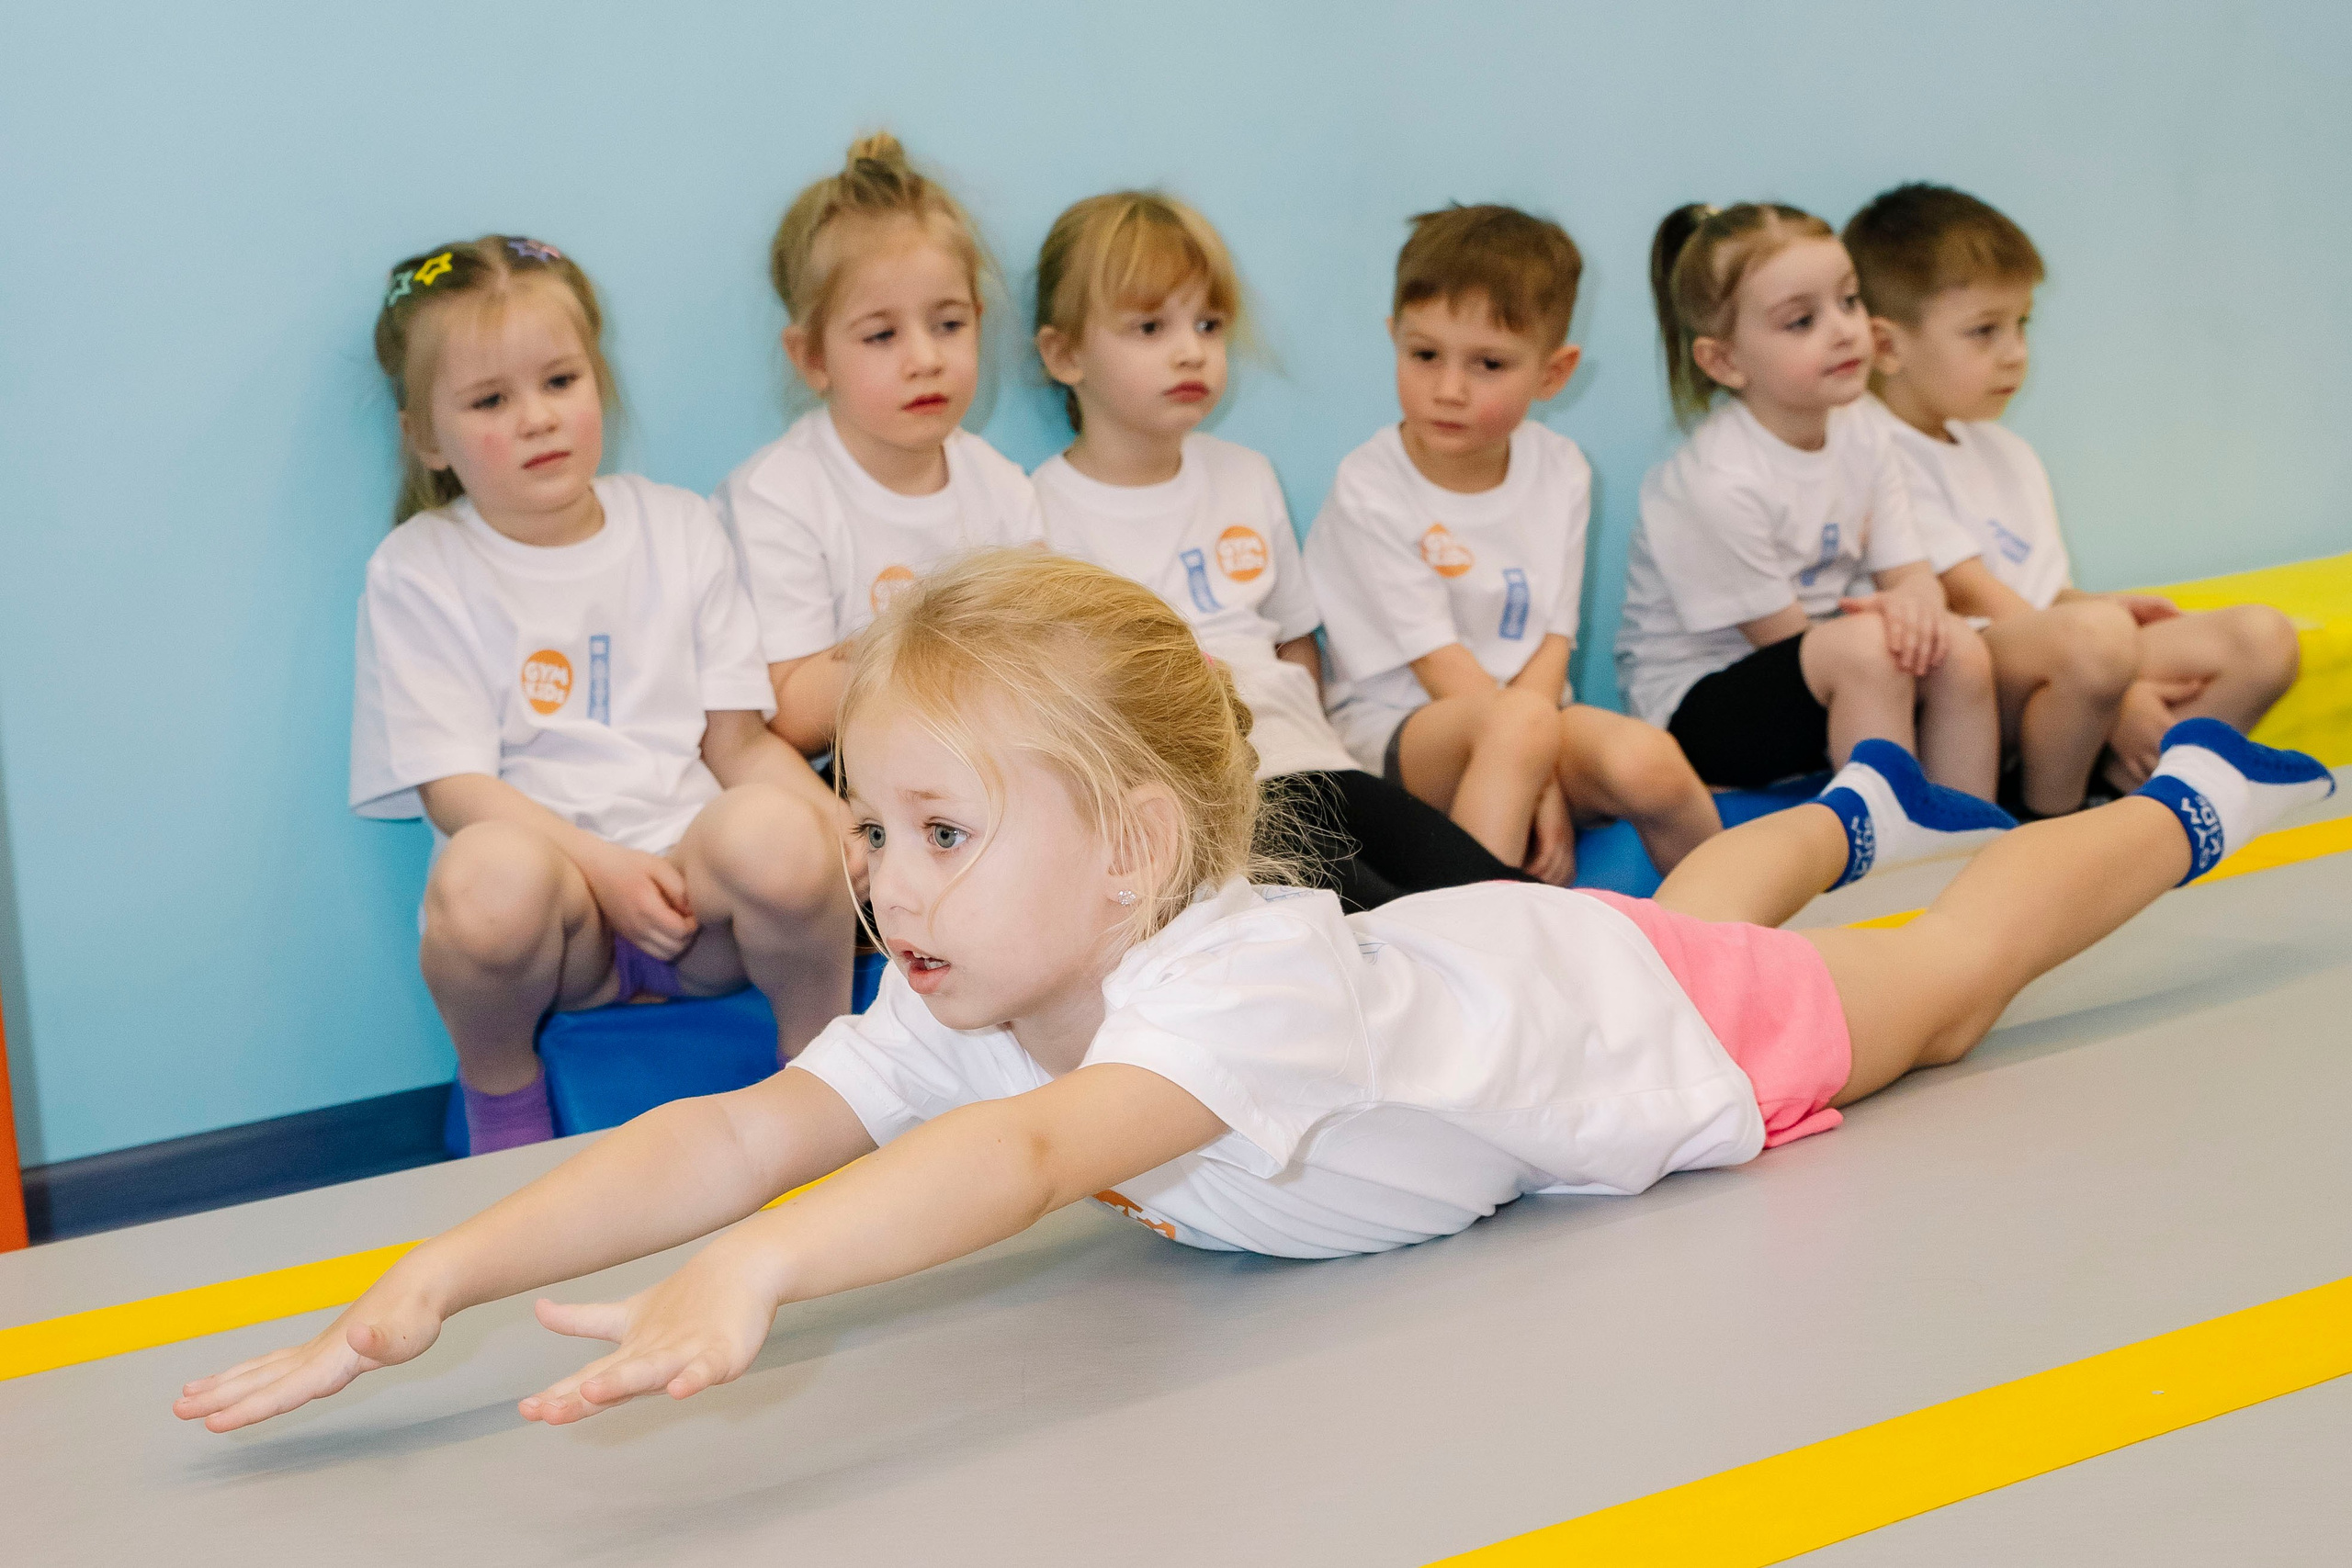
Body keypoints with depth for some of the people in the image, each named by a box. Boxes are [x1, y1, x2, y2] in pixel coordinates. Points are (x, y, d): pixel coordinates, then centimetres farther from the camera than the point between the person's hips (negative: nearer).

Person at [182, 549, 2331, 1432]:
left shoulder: (1234, 988, -50)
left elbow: (1037, 1152, -68)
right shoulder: (954, 1018, -29)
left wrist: (755, 1276, -83)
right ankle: (1849, 805, 65)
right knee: (1699, 894, 37)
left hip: (1647, 1023, -5)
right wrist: (429, 1287, -50)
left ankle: (2174, 804, 47)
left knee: (1934, 988, 22)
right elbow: (727, 1139, -38)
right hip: (1473, 958, 5)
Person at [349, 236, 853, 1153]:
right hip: (560, 912, -2)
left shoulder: (680, 530, 13)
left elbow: (736, 740, 10)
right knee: (491, 872, -39)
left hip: (697, 892, 2)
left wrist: (840, 825, -11)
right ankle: (501, 1097, -6)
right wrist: (604, 869, -20)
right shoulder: (417, 572, 4)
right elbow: (457, 787, -4)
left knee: (774, 827, -34)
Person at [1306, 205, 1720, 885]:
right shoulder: (1369, 489, -10)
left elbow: (1553, 637, -1)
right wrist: (1530, 774, -19)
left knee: (1648, 764, -26)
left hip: (1536, 709, 5)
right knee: (1517, 723, -37)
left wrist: (1540, 778, -18)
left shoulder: (1560, 472, 5)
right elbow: (1438, 661, -13)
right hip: (1399, 727, -4)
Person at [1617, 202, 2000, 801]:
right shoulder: (1718, 483, -24)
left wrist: (1914, 603, -25)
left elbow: (1909, 572, -1)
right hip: (1697, 706, -7)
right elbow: (1783, 637, -17)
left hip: (1827, 689, 7)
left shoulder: (1861, 439, 1)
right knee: (1864, 646, -32)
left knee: (1958, 647, -17)